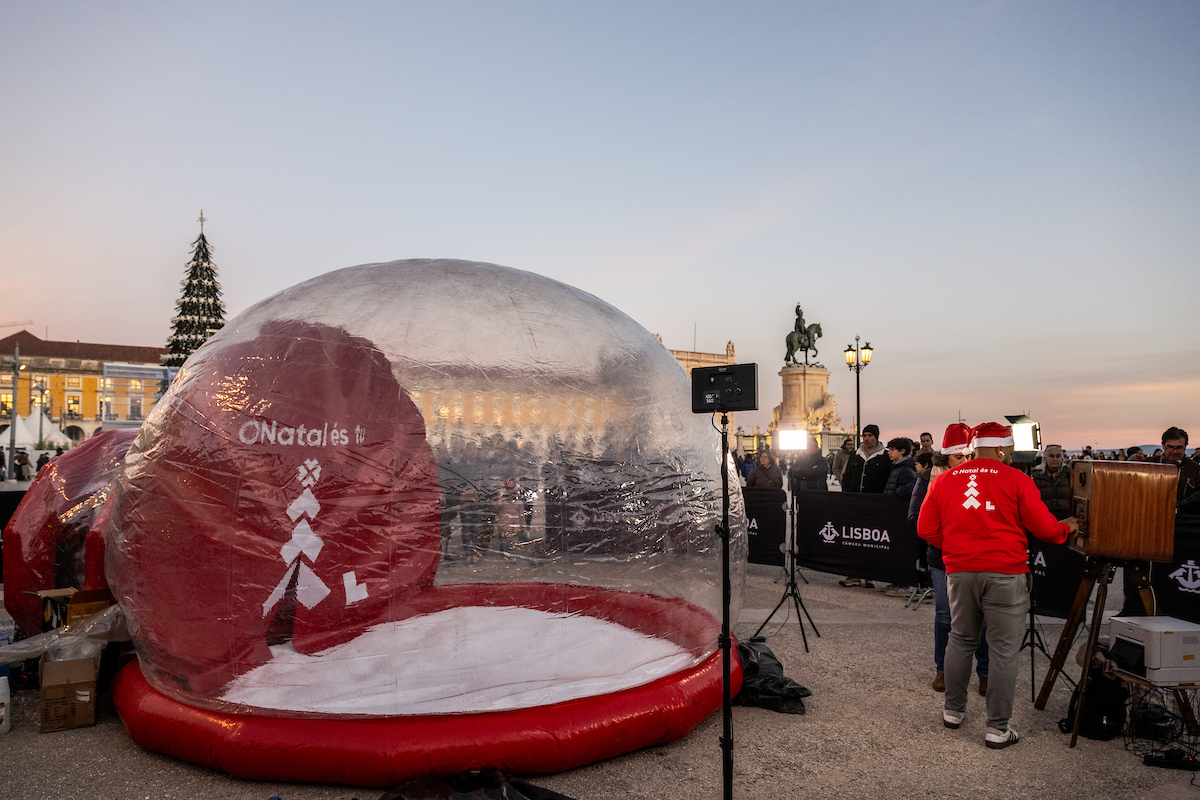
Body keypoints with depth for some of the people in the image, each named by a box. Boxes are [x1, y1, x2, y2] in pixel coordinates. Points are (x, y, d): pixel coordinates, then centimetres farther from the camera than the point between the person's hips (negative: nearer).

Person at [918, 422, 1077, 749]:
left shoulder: (944, 480, 6)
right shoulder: (1016, 480, -4)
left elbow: (926, 529, 8)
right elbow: (1044, 528, -2)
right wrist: (1066, 528, 18)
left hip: (959, 572, 4)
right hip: (1005, 575, -4)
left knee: (960, 640, 19)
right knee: (1004, 650, 4)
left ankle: (953, 710, 29)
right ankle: (998, 728, 10)